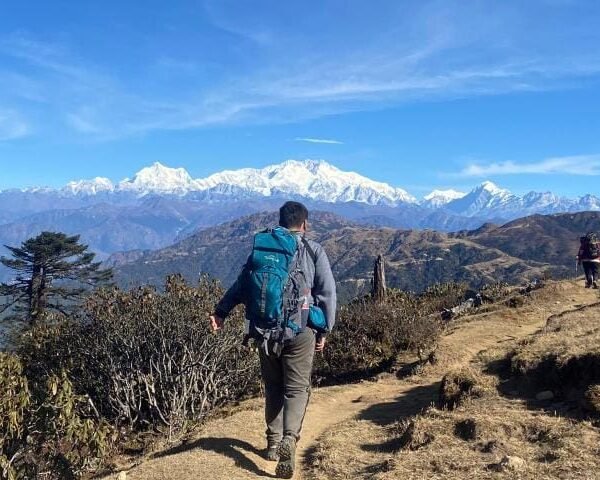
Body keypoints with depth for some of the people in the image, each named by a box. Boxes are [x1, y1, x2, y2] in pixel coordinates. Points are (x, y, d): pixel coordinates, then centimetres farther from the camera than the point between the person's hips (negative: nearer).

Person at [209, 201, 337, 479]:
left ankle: (273, 443, 23)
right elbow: (327, 293, -3)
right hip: (300, 331, -2)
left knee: (273, 387, 18)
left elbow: (242, 283, 2)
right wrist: (324, 330, 3)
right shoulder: (314, 251, 1)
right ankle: (289, 439, -18)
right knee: (297, 388, 4)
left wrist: (221, 312, 4)